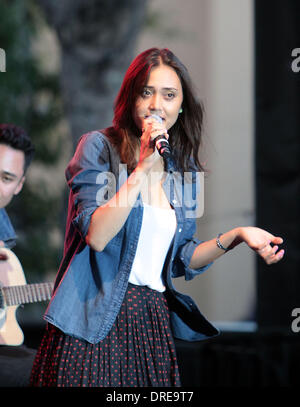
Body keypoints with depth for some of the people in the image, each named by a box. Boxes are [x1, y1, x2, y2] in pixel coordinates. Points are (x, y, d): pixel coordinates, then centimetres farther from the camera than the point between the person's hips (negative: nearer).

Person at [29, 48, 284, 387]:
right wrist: (143, 170, -18)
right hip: (95, 323, -5)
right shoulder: (98, 147, -3)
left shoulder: (183, 169, 12)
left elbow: (180, 260, 13)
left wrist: (235, 236, -1)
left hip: (153, 322, 5)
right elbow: (96, 236, -16)